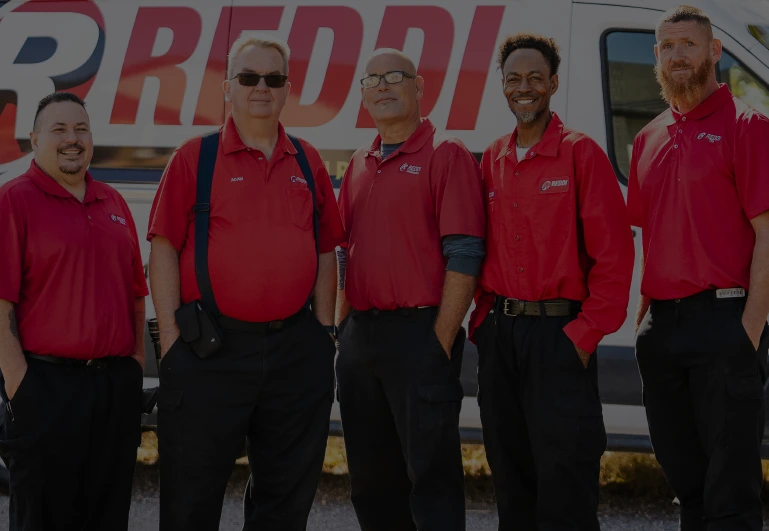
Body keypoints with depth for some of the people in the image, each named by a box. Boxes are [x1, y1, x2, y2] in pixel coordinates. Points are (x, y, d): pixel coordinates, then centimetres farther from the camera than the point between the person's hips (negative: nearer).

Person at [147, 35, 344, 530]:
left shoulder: (308, 162, 13)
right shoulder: (194, 158, 1)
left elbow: (326, 252, 15)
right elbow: (164, 249, -2)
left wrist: (325, 331, 7)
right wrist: (172, 337, -9)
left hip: (295, 347, 4)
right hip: (210, 349, -4)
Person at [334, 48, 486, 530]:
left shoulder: (446, 156, -5)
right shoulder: (359, 166, 17)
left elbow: (463, 256, -12)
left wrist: (441, 340, -16)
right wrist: (343, 328, 12)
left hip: (420, 332, -7)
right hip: (360, 337, 7)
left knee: (432, 474, -5)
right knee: (371, 477, 13)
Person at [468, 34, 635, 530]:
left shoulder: (581, 153, -4)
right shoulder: (492, 160, 12)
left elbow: (614, 252, -9)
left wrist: (587, 332, -13)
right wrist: (484, 317, 4)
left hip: (559, 333, -5)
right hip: (499, 335, 5)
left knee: (564, 476, -5)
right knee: (511, 474, 11)